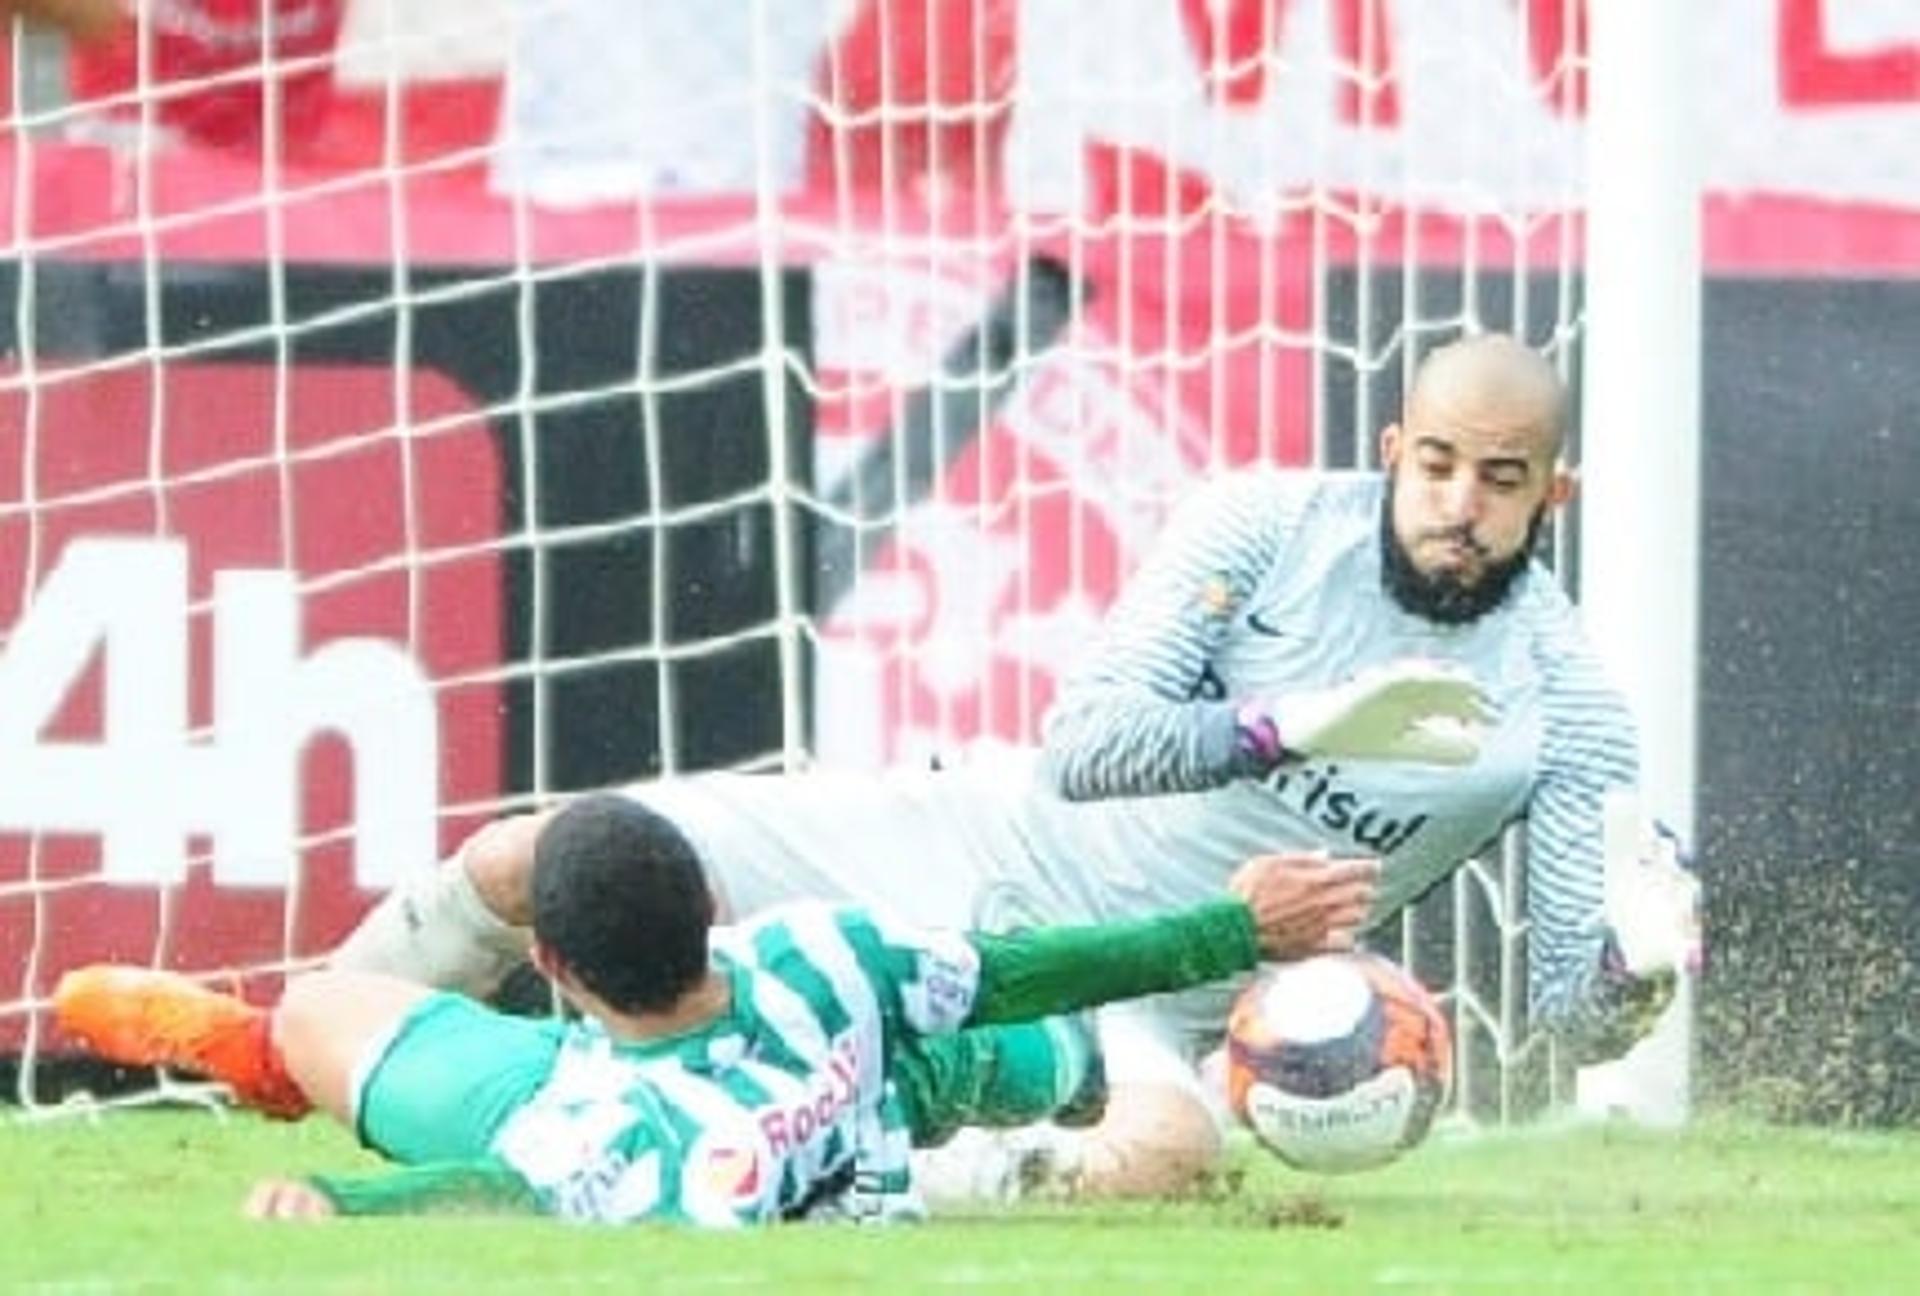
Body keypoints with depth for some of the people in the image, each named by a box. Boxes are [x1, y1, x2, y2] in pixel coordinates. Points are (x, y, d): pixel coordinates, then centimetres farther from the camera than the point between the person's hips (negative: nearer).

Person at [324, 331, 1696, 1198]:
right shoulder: (1269, 526, -11)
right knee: (521, 864, -7)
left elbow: (1578, 1010, -12)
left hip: (1130, 999, -1)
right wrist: (1293, 725, -34)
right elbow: (1083, 746, -19)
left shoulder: (1566, 713, -11)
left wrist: (1638, 967, -36)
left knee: (1163, 1149, -41)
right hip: (983, 843, 1)